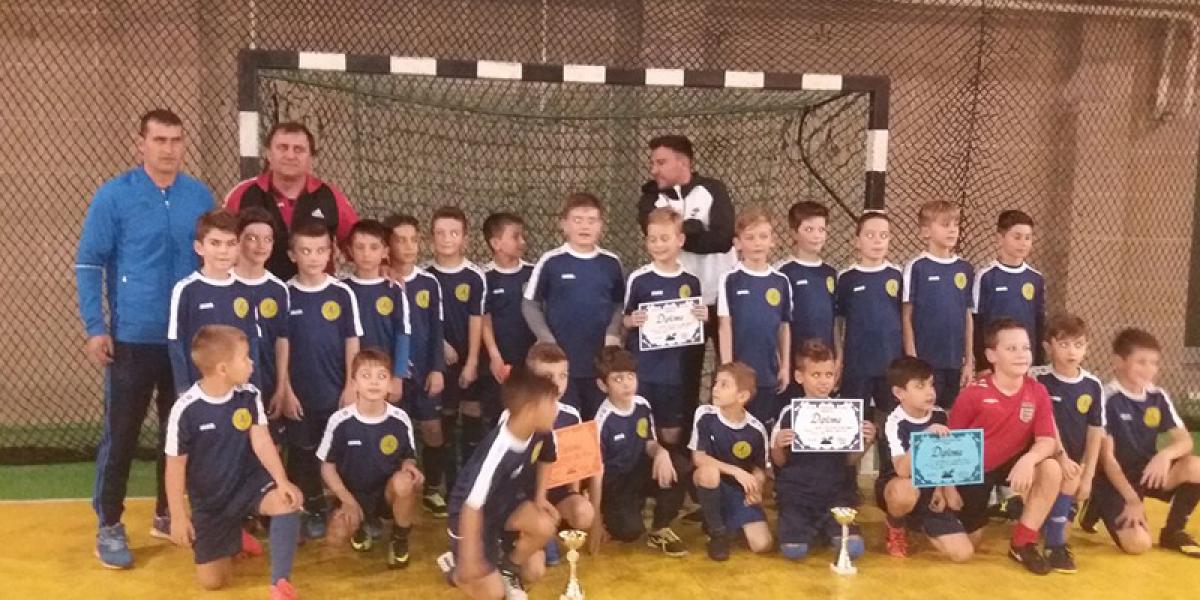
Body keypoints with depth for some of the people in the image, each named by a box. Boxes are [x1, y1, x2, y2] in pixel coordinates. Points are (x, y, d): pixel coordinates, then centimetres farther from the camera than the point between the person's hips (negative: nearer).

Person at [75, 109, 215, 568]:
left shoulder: (201, 197, 2)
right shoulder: (113, 196, -6)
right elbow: (88, 265, -4)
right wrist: (95, 328, -10)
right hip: (133, 337, -3)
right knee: (121, 433, 2)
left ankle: (167, 513, 28)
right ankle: (109, 526, 16)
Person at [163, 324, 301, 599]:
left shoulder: (249, 395, -10)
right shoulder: (186, 410, -19)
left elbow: (261, 441, -15)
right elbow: (175, 466, -11)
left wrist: (282, 482, -29)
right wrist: (178, 516, -10)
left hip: (248, 482, 1)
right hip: (209, 500, -1)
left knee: (288, 501, -32)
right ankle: (232, 537, 35)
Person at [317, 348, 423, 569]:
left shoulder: (400, 420, -11)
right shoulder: (340, 421, -14)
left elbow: (408, 457, 4)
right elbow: (327, 466, -3)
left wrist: (409, 466, -21)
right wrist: (348, 500, -13)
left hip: (388, 493, 0)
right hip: (353, 495, 0)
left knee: (404, 481, -35)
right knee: (336, 537, -27)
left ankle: (400, 539, -5)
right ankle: (359, 527, 14)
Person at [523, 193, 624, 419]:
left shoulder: (611, 263, 1)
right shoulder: (550, 262, -6)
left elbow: (620, 304, 9)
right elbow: (530, 305, -1)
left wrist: (613, 334, -6)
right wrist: (547, 340, -10)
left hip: (600, 360, 3)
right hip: (561, 359, -2)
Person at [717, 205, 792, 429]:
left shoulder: (781, 281, 3)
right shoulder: (730, 280, -7)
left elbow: (784, 326, 9)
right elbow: (725, 326, -6)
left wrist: (785, 366, 7)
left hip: (769, 371, 3)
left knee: (766, 426, 12)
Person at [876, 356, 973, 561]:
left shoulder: (939, 415, -3)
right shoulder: (895, 423, -21)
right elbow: (903, 470, -35)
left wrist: (940, 489, 1)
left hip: (928, 490, 5)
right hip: (896, 488, -5)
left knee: (963, 553, -11)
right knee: (906, 491, -44)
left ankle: (917, 522, 18)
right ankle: (895, 526, -6)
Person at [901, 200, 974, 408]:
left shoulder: (965, 269, 7)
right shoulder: (916, 268, -5)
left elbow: (968, 317, 10)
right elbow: (906, 317, -5)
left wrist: (969, 361, 7)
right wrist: (912, 361, -8)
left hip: (956, 362, 4)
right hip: (925, 361, -4)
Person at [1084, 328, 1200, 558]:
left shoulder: (1158, 397, 1)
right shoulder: (1107, 399, -16)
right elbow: (1107, 457, -17)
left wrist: (1165, 454, -28)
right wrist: (1132, 499, -23)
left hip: (1147, 473, 6)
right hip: (1115, 479, -6)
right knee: (1139, 543, -24)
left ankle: (1173, 531, -1)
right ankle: (1101, 507, 8)